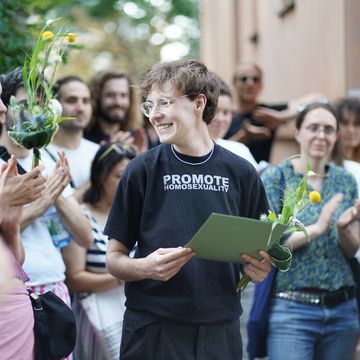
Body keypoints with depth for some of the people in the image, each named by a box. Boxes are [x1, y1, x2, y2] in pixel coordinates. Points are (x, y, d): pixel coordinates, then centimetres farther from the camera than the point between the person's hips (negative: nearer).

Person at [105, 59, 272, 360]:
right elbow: (114, 258, 0)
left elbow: (258, 249, 11)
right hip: (153, 329, -1)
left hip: (220, 327, 2)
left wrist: (260, 268, -10)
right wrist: (145, 267, -19)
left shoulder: (240, 172, 2)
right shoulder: (142, 170, -2)